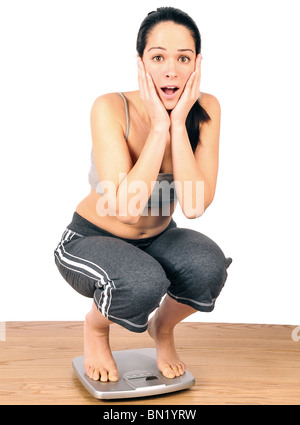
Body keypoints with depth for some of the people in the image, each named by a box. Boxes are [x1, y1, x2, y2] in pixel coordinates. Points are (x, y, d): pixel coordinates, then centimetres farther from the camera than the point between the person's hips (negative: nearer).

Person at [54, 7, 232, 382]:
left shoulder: (206, 110, -14)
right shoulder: (110, 108, -24)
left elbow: (194, 205, -24)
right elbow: (126, 208, -34)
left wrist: (178, 123, -29)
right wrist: (159, 126, -32)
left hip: (157, 240, 4)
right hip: (91, 240, -3)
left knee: (209, 266, -28)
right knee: (144, 282, -35)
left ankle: (162, 326, 7)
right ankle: (95, 324, 3)